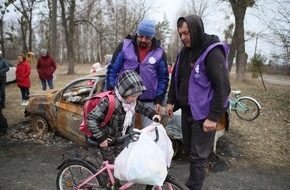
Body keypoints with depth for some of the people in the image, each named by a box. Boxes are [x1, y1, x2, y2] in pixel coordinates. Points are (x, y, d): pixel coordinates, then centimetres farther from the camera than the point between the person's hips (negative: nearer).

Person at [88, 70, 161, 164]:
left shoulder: (133, 101, -10)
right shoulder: (109, 103, -32)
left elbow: (142, 108, 13)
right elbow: (91, 118, -29)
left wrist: (153, 114, -3)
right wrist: (101, 138, -30)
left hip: (121, 138, 6)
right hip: (108, 140, -6)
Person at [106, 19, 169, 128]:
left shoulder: (159, 52, -1)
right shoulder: (125, 46, -3)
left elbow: (163, 78, 4)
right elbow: (112, 70, -1)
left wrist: (159, 101, -1)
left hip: (149, 101, 0)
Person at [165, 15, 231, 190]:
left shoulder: (213, 52, -17)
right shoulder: (184, 51, 7)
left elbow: (223, 87, -20)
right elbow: (176, 79, 16)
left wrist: (213, 117, -22)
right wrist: (171, 101, 12)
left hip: (203, 114, -7)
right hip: (186, 110, 8)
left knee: (198, 156, 1)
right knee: (189, 147, 21)